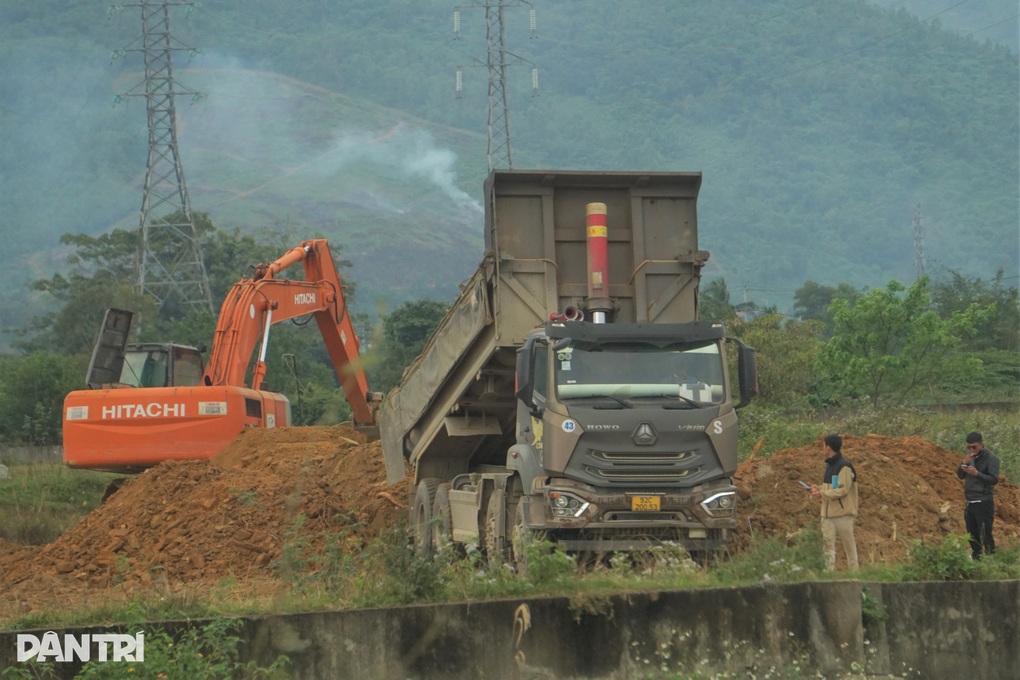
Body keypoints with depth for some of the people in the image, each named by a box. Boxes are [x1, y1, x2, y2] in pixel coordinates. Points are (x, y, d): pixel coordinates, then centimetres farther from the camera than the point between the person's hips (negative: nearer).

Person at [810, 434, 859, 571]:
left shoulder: (844, 466, -12)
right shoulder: (829, 466, 16)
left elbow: (842, 490, -19)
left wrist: (822, 494, -18)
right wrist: (818, 490, 2)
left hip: (842, 514, -8)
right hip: (828, 514, 8)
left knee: (849, 546, 1)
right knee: (828, 546, 1)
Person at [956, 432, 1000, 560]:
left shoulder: (991, 458, -10)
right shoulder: (970, 457, 10)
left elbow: (994, 480, -15)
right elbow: (960, 475, 12)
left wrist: (976, 473, -25)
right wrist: (963, 464, -7)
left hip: (984, 504, -7)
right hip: (970, 503, 7)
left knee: (985, 536, -9)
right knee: (972, 536, 13)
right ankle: (976, 560, 23)